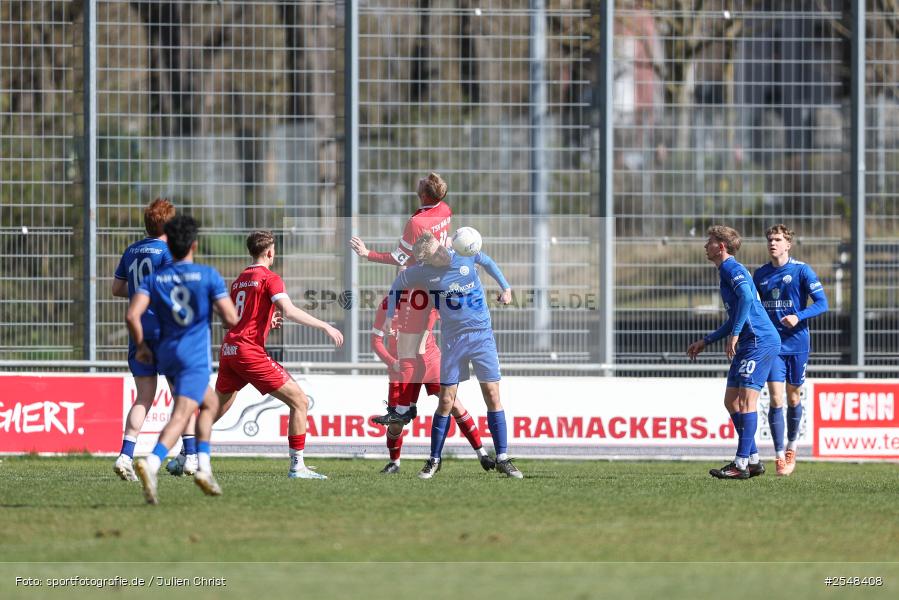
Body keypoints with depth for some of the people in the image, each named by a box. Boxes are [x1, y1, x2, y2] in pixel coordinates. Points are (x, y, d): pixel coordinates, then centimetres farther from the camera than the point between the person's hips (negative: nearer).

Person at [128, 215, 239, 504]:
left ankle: (203, 466, 15)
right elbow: (231, 319, -7)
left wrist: (141, 345, 8)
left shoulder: (154, 279, 6)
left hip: (166, 355, 6)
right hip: (196, 356, -6)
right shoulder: (209, 276, -4)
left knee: (210, 404, 25)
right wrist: (223, 307, 16)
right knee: (180, 416, -13)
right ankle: (151, 464, -36)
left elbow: (133, 315, -8)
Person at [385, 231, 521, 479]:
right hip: (453, 338, -1)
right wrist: (390, 316, 7)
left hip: (482, 334, 1)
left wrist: (505, 287, 10)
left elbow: (487, 262, 15)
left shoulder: (466, 254, -7)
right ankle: (434, 460, 11)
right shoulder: (423, 273, -8)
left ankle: (502, 459, 1)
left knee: (492, 395, -3)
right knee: (446, 400, -1)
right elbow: (398, 284, 11)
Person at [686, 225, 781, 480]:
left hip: (760, 341, -11)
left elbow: (746, 298, -27)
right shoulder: (727, 271, 24)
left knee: (746, 400, -12)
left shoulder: (732, 269, -8)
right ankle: (752, 459, 14)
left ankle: (742, 464, -14)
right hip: (748, 344, 11)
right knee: (731, 401, 11)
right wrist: (706, 341, 32)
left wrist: (734, 334, -25)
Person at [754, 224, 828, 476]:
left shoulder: (801, 271, -5)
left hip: (797, 343, -1)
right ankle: (780, 456, -8)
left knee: (793, 398, 10)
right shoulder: (760, 275, 7)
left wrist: (798, 317, -23)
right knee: (776, 399, -9)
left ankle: (791, 446, 31)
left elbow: (822, 303, -8)